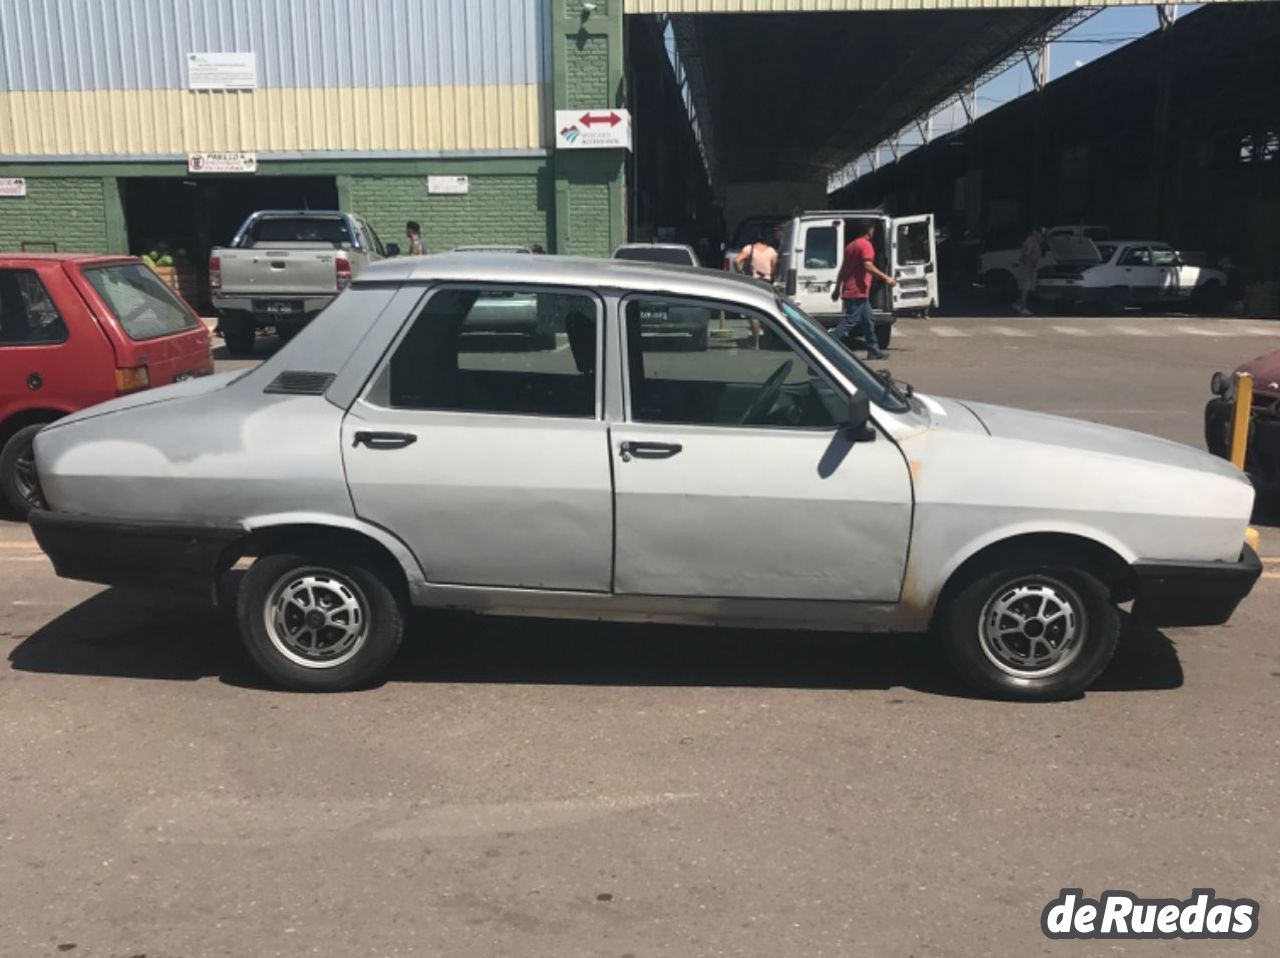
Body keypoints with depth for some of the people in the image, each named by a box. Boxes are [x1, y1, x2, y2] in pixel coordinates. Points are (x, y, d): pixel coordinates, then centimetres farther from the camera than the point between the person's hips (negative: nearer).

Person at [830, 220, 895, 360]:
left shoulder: (851, 245, 16)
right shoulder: (866, 245, -11)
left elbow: (842, 269, 18)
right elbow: (868, 266, -23)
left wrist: (837, 288, 22)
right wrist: (886, 277, -19)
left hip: (850, 290, 10)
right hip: (858, 291, -10)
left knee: (868, 320, 14)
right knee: (850, 321, -10)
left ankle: (873, 350, 17)